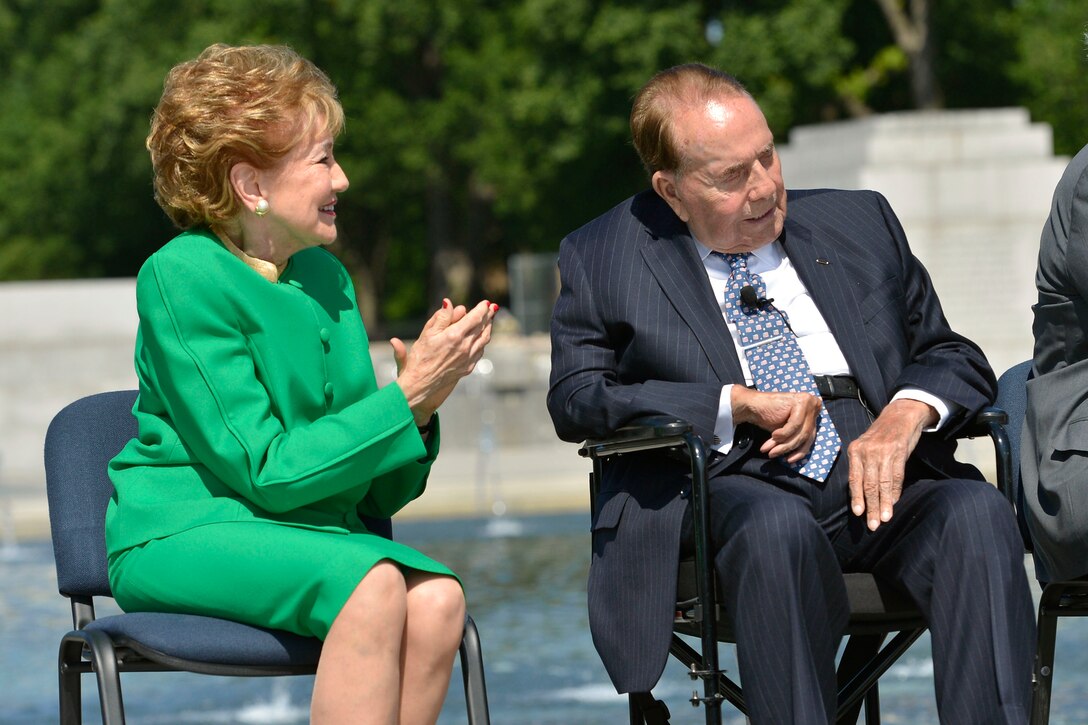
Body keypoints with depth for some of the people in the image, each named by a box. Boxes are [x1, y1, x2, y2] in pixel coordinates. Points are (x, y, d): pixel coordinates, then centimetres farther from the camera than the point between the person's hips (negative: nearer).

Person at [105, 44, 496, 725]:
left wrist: (422, 408, -10)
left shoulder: (326, 278, 11)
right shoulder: (181, 276, -10)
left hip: (306, 535, 6)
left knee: (437, 598, -25)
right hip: (186, 530, -6)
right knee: (371, 583, -33)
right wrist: (406, 397, -16)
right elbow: (265, 473, -15)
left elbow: (374, 492, 10)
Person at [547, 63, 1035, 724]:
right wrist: (739, 403, -9)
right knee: (776, 527, -38)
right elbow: (575, 399, 1)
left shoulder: (859, 223, 18)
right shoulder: (603, 258, 11)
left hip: (875, 474, 3)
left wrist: (906, 414, -6)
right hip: (724, 488, -3)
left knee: (980, 513, -30)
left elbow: (952, 356, 19)